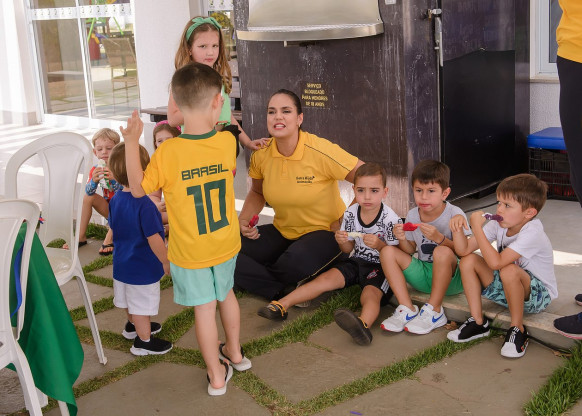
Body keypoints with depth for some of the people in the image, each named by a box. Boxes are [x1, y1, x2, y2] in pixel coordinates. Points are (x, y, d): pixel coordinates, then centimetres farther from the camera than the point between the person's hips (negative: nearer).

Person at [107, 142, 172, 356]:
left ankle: (133, 326, 51)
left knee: (129, 300, 28)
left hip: (121, 263, 8)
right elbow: (154, 239, -26)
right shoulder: (144, 205, -29)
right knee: (142, 305, 9)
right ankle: (143, 341, 25)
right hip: (142, 267, -8)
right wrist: (166, 262, -13)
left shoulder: (115, 200, -4)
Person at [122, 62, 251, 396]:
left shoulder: (168, 152, -25)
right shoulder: (227, 141, -15)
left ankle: (217, 375, 25)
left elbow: (138, 189, -10)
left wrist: (131, 143, -10)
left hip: (190, 252, -3)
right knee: (226, 294, 26)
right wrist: (216, 126, 12)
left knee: (205, 308, 10)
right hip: (226, 243, 3)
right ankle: (235, 352, 45)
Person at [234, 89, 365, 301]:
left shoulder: (320, 151, -21)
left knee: (296, 261, -39)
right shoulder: (261, 155, -5)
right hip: (282, 232, 5)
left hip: (324, 231, -5)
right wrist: (243, 221, -3)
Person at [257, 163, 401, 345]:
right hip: (358, 261, 6)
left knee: (371, 293, -34)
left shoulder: (391, 219, -16)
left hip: (381, 267, -6)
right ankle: (281, 305, -16)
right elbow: (349, 249, 9)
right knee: (327, 278, -12)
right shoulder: (351, 214, -2)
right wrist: (342, 242, -14)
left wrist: (379, 244, -29)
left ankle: (363, 323, -66)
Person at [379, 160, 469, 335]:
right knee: (387, 251, -10)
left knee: (443, 252, -37)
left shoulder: (454, 214, -13)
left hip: (451, 277, -5)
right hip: (423, 274, 5)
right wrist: (403, 239, -15)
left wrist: (439, 238, -33)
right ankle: (407, 309, -13)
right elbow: (410, 250, 7)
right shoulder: (412, 215, 2)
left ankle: (434, 311, -19)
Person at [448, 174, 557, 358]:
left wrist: (477, 227, -35)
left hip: (538, 294, -7)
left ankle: (518, 329, -15)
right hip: (507, 288, 7)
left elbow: (495, 262, -39)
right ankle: (478, 322, 0)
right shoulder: (498, 225, -8)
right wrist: (458, 227, -30)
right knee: (468, 261, -11)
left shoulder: (532, 233, -28)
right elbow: (464, 250, -12)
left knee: (509, 271, -38)